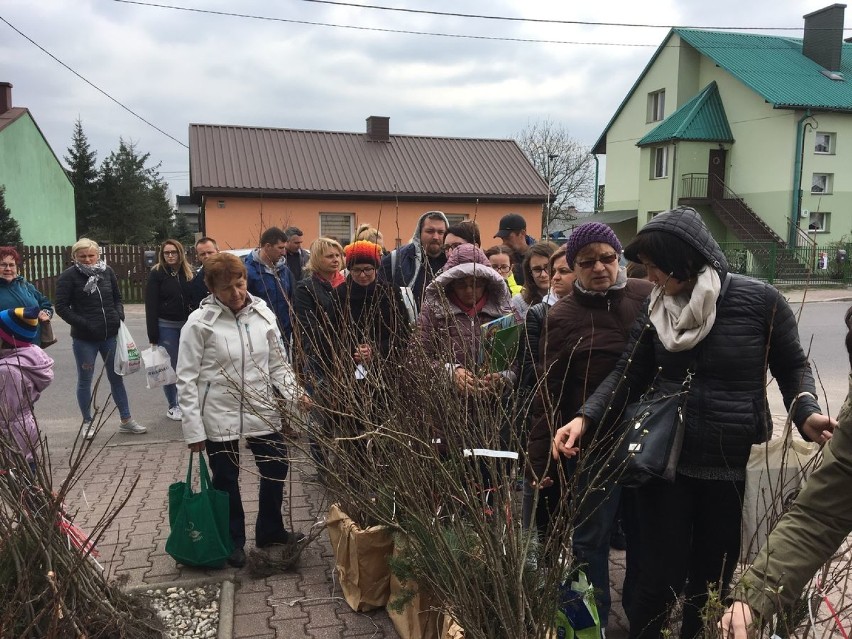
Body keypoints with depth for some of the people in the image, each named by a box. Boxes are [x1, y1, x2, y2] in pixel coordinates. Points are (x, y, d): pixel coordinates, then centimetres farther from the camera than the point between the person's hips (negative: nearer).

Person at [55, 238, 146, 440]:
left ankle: (126, 420, 19)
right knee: (85, 380, 10)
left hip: (110, 336, 3)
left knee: (117, 377, 10)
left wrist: (119, 316, -3)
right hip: (84, 339, -3)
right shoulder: (69, 277, -8)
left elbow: (117, 298, 14)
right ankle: (87, 422, 25)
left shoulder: (107, 272, 3)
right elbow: (61, 307, -9)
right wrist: (83, 324, -17)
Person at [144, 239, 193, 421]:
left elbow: (194, 300, 10)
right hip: (166, 327, -3)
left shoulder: (188, 273, 7)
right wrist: (153, 336, -12)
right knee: (170, 367, 4)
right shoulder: (156, 274, -5)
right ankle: (173, 406, 18)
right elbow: (151, 306, -8)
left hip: (187, 325, 3)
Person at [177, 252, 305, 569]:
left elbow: (278, 362, 6)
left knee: (276, 468, 13)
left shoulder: (263, 314, -1)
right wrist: (193, 428, -11)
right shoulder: (199, 322, -11)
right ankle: (232, 541, 35)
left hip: (262, 410, 4)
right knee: (226, 480, 12)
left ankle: (271, 531, 37)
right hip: (220, 415, -3)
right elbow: (187, 379, -9)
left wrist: (293, 392, -9)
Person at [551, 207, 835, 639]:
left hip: (735, 468, -1)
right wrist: (585, 418, -14)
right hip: (665, 461, 2)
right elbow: (628, 374, 1)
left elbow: (793, 367, 3)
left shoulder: (760, 301, -9)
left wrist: (806, 413, -16)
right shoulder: (658, 308, 0)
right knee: (661, 579, 5)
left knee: (712, 582, 13)